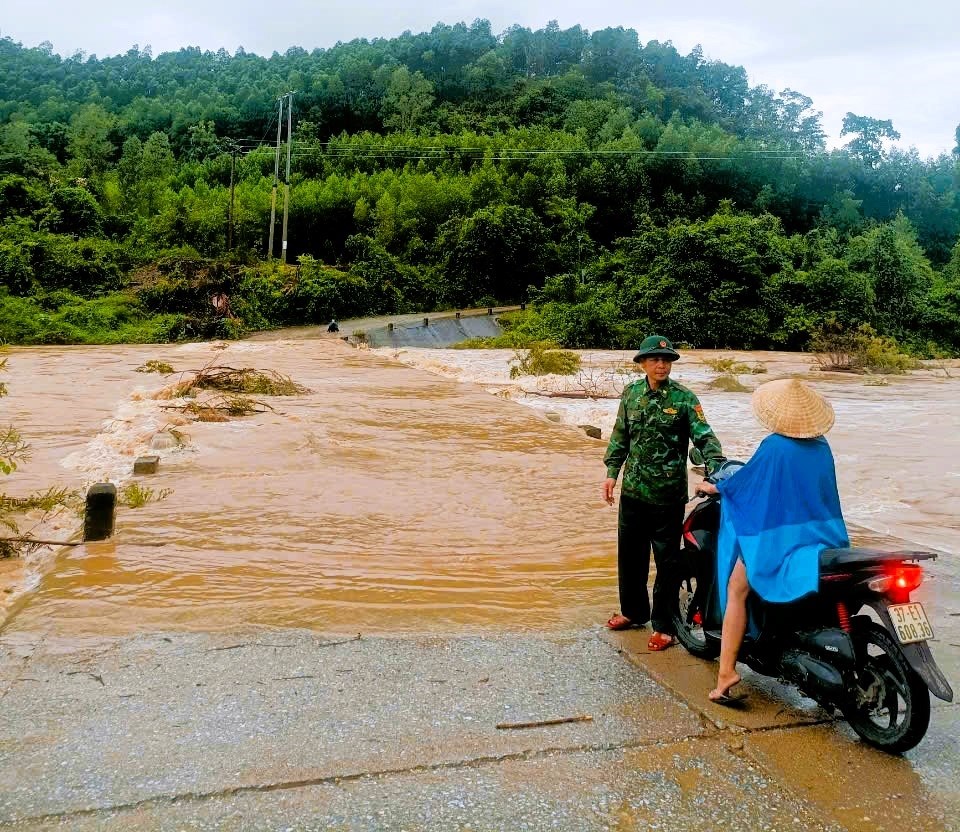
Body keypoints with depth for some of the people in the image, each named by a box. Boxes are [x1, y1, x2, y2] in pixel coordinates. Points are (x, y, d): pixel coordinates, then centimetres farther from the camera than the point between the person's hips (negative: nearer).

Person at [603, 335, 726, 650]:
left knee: (667, 560, 5)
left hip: (669, 494, -4)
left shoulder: (684, 398, -8)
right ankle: (633, 610, 35)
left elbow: (705, 438, -14)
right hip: (633, 490, 5)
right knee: (630, 554, 16)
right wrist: (612, 472, 7)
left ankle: (664, 625, 17)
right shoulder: (631, 393, 5)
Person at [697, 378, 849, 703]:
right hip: (827, 538, 7)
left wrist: (712, 487, 15)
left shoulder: (775, 447, -14)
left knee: (737, 589, 4)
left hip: (782, 540, -7)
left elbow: (743, 481, -3)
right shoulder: (822, 446, 5)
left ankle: (726, 672, -5)